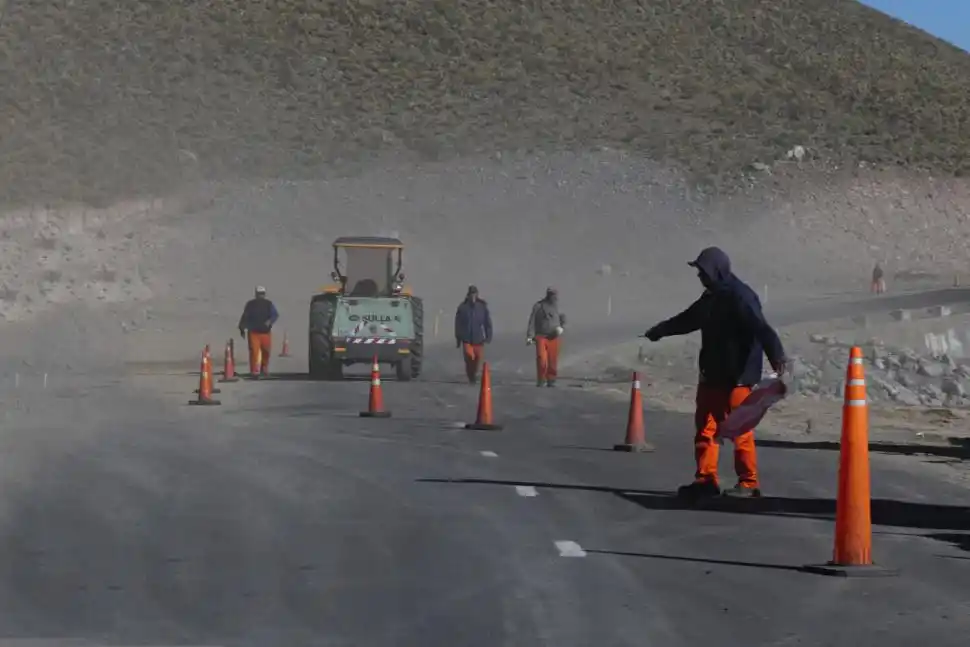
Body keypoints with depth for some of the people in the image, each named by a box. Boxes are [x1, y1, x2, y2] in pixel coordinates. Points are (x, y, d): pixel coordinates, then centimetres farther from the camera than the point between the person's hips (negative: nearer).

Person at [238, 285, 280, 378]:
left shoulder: (269, 304, 5)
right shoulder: (250, 304, 7)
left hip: (266, 332, 1)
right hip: (253, 332, -1)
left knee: (266, 352, 0)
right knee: (254, 352, -4)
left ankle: (264, 368, 14)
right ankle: (254, 371, 3)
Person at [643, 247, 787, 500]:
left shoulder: (740, 297, -17)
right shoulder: (711, 297, 14)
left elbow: (761, 329, -30)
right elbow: (688, 319, 32)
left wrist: (776, 355, -46)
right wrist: (660, 331, 44)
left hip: (737, 377, -10)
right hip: (712, 375, 10)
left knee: (740, 430, -4)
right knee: (705, 427, 11)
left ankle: (749, 483, 3)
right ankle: (706, 479, 18)